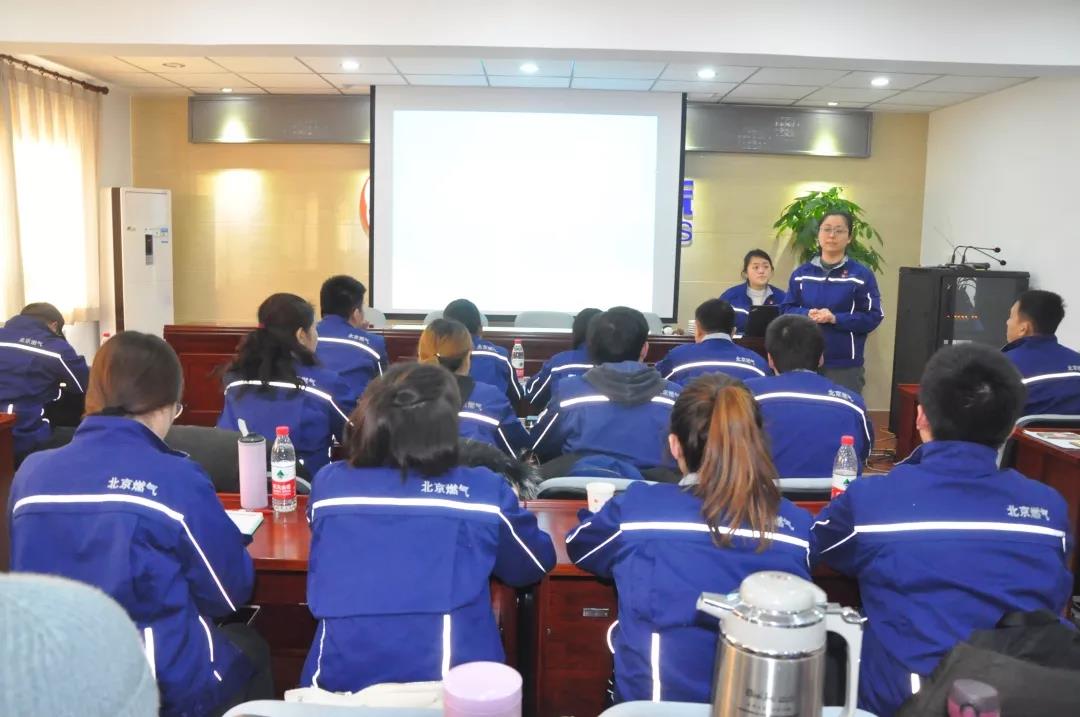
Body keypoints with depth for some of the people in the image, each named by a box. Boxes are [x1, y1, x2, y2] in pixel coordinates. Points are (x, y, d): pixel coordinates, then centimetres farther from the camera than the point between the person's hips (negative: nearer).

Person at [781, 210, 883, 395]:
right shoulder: (801, 274, 8)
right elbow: (786, 310, 8)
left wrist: (835, 319, -18)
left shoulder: (862, 275, -2)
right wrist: (807, 315, -13)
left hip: (845, 365, -3)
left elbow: (873, 317, -6)